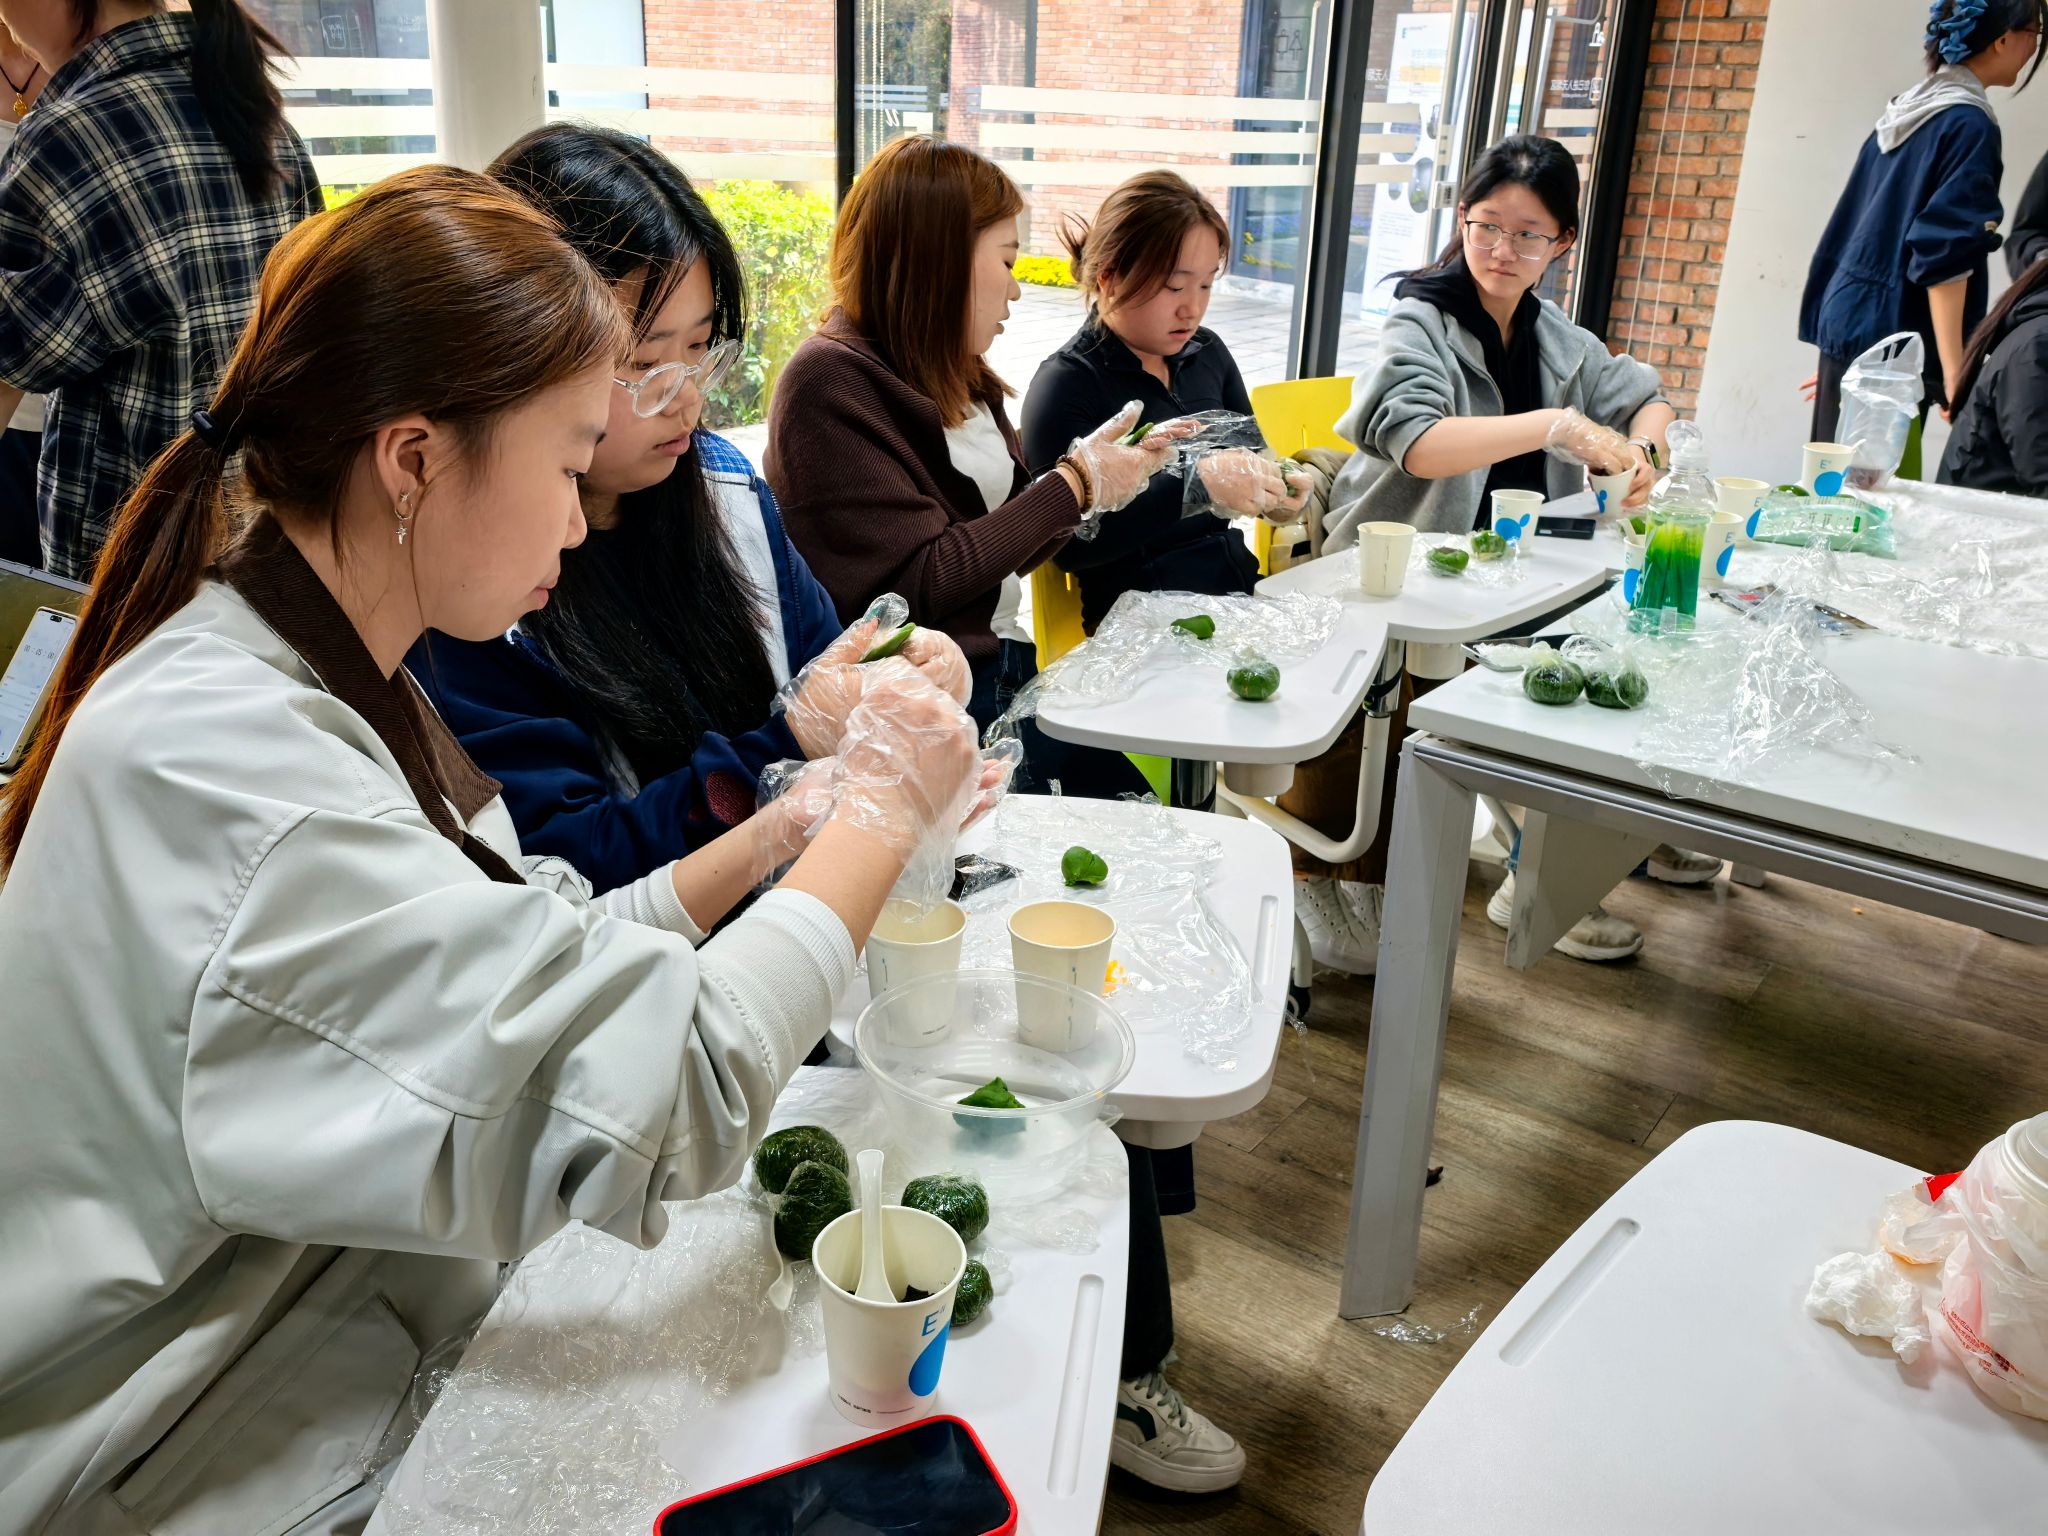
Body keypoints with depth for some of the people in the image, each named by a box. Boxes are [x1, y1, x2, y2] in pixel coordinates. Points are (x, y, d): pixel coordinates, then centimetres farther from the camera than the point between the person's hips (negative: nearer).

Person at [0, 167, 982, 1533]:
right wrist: (880, 815, -18)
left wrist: (786, 831, -6)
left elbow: (544, 966, 2)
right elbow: (660, 1090, -31)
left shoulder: (315, 681, 2)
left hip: (382, 1346, 8)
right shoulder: (213, 764, -29)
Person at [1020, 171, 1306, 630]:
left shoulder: (1208, 353, 9)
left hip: (1237, 589, 7)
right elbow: (1069, 544, -21)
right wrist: (1196, 487, -27)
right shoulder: (1066, 385, -10)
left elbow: (1250, 456, 23)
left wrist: (1275, 493, -1)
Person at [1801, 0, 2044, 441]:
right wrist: (1953, 371, -18)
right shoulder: (1970, 124, -8)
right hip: (1891, 334, -8)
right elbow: (1944, 253, -16)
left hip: (1846, 318, 8)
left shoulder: (1904, 112, 16)